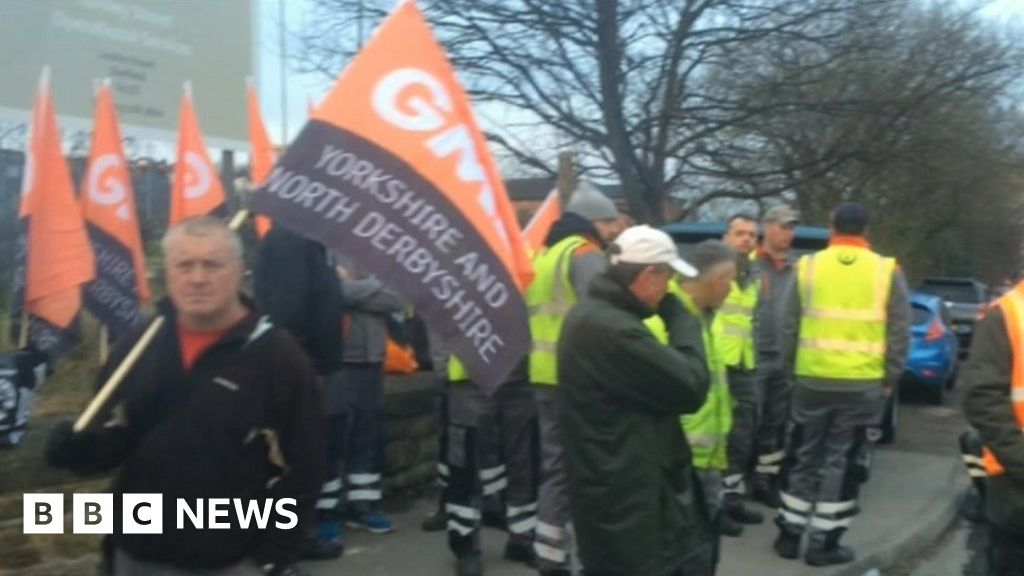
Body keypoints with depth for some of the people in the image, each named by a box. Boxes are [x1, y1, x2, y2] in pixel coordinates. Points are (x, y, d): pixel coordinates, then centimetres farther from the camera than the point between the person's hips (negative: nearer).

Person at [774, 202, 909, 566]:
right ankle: (825, 543, 13)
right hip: (863, 384, -1)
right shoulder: (886, 271, 0)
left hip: (813, 380, 1)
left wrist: (791, 368, 12)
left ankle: (789, 534, 20)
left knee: (804, 457, 14)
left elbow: (788, 325, 3)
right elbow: (900, 331, -2)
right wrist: (890, 378, 6)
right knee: (842, 461, 8)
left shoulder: (808, 266, 2)